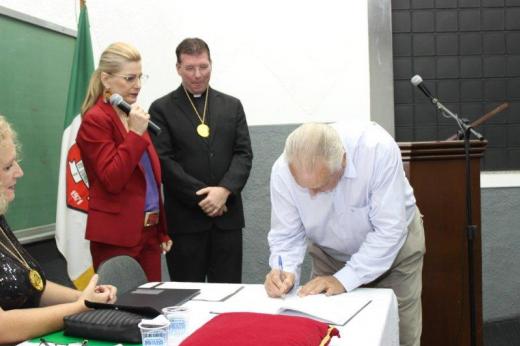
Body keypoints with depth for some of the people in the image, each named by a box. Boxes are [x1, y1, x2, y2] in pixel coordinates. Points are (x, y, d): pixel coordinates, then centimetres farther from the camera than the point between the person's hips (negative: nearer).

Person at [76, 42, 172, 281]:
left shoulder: (133, 117, 14)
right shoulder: (95, 120, -11)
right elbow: (112, 180, -20)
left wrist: (162, 230, 17)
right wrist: (135, 133, -23)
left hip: (149, 230, 8)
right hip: (116, 236, -8)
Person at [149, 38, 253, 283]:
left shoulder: (232, 106, 12)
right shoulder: (161, 109, 3)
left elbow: (244, 154, 5)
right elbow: (163, 160, -6)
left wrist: (224, 190, -12)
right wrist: (201, 197, -13)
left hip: (227, 214, 3)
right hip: (184, 217, -2)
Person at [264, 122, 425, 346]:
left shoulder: (378, 150, -35)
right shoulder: (283, 171, -26)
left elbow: (388, 231, -32)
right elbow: (287, 235, -15)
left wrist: (345, 278, -35)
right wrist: (285, 272, -34)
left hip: (394, 245, -2)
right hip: (331, 254, 2)